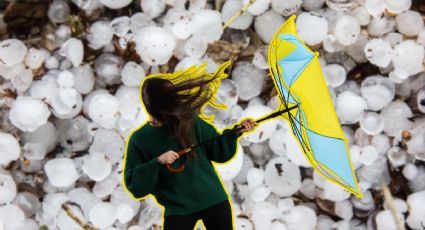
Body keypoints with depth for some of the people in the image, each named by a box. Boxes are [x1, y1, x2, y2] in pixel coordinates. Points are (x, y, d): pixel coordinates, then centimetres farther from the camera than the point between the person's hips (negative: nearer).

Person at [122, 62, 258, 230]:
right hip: (177, 209, -1)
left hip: (214, 199, 2)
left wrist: (235, 132, -12)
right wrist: (157, 162, -23)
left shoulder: (190, 122, -3)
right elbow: (134, 186, -9)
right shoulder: (139, 140, -5)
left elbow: (219, 152, 4)